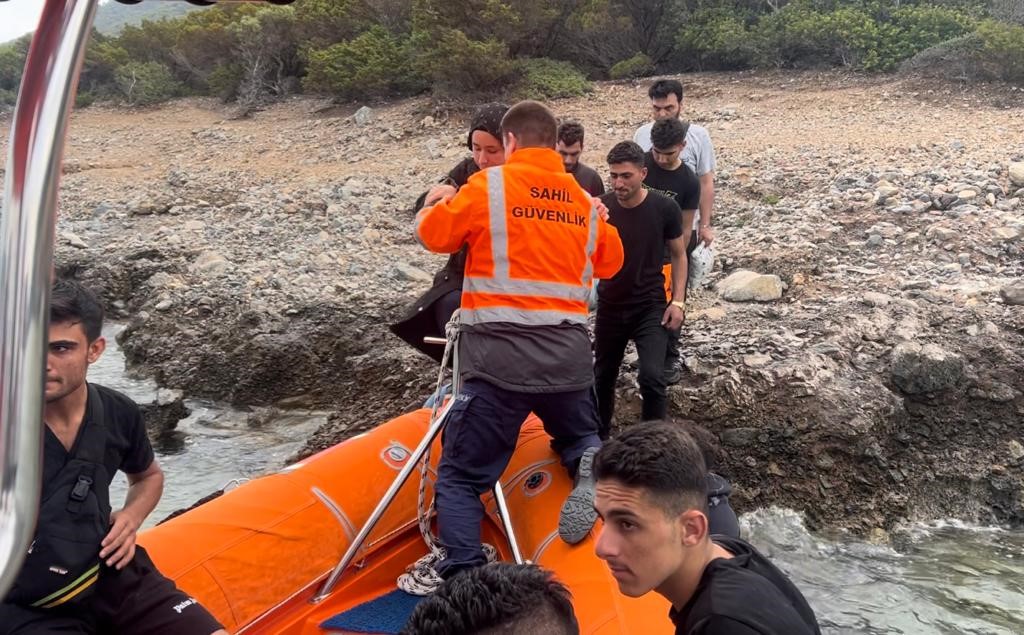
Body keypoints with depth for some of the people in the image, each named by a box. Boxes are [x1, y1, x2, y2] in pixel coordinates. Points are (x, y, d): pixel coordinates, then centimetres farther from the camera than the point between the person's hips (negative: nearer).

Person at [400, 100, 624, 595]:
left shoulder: (489, 185, -1)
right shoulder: (585, 201, 13)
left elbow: (435, 235, 7)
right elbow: (612, 261, 24)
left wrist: (437, 201, 26)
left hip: (500, 353, -4)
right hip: (569, 353, 4)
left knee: (460, 473, 6)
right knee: (580, 437, 28)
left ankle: (459, 578, 0)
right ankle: (595, 468, -3)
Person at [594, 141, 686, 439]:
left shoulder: (665, 208, -12)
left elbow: (678, 255, 1)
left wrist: (677, 301, -7)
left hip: (651, 306, -2)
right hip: (610, 307, 2)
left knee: (652, 377, -17)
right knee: (603, 376, 15)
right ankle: (599, 437, 36)